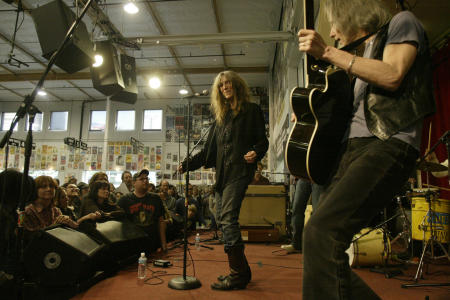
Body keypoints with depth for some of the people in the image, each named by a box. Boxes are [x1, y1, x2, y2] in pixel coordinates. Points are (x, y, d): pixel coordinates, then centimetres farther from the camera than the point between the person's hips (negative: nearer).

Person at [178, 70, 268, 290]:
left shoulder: (251, 110, 7)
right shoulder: (221, 116, 23)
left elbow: (262, 140, 1)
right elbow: (209, 150, 22)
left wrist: (256, 153, -21)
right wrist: (188, 164, 14)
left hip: (239, 171, -7)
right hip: (222, 173, 7)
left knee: (228, 219, -16)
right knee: (224, 221, 4)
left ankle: (238, 274, -7)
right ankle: (241, 270, 14)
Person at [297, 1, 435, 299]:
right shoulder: (367, 49, 31)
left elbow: (392, 77, -11)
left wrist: (328, 52, -9)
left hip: (389, 144, -9)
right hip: (352, 147, 9)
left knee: (322, 230, -27)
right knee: (318, 235, 3)